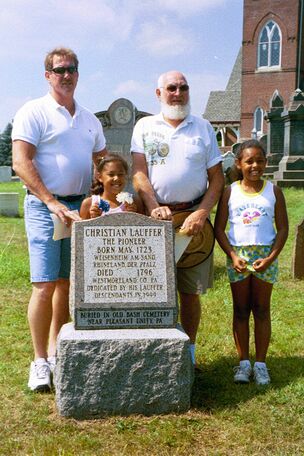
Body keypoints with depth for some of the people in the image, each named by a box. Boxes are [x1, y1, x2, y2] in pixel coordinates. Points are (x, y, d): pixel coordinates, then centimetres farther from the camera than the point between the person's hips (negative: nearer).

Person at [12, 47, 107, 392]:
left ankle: (55, 351, 22)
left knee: (67, 283, 9)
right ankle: (40, 360, 5)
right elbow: (21, 162, -12)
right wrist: (53, 203, -18)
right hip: (45, 206, -6)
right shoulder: (33, 112, -3)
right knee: (45, 285, -8)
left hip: (81, 207, 6)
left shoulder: (89, 120, 16)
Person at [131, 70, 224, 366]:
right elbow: (139, 173, -1)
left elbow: (217, 178, 6)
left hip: (193, 216, 1)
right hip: (155, 217, 0)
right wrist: (153, 207, -17)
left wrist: (201, 213, -9)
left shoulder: (203, 127, 10)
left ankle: (189, 349, 19)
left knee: (190, 291, 6)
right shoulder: (145, 126, 9)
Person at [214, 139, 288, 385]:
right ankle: (243, 362, 18)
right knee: (240, 310, 8)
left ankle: (261, 363, 16)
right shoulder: (230, 192, 1)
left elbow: (283, 228, 0)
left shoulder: (273, 191, 1)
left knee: (262, 310, 7)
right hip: (237, 256, 0)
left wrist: (270, 258, -11)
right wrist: (232, 255, -12)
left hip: (265, 256, 0)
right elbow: (219, 228, 0)